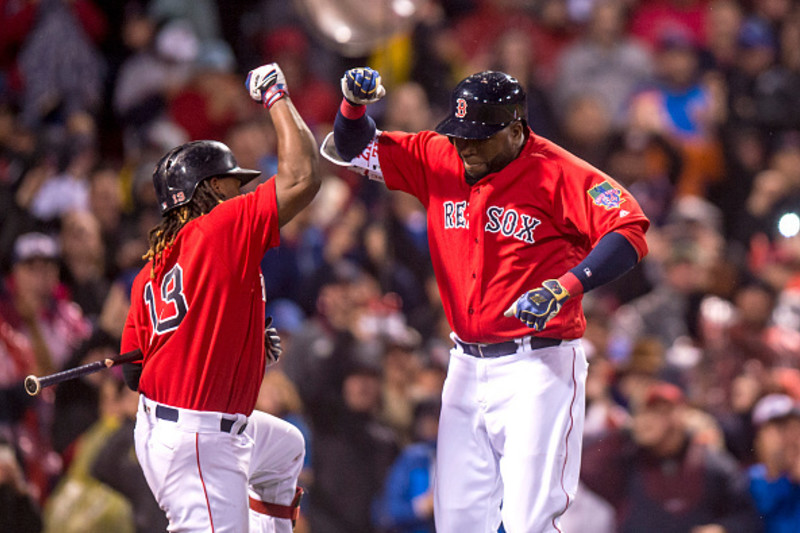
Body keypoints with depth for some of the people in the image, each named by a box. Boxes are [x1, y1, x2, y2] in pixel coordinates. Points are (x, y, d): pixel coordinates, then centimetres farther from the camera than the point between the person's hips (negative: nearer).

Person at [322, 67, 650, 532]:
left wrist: (567, 285, -35)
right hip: (467, 367, 6)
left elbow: (630, 231, -22)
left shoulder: (558, 174, -12)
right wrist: (354, 104, -9)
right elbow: (348, 149, 13)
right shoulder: (439, 160, 5)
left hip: (537, 368, -6)